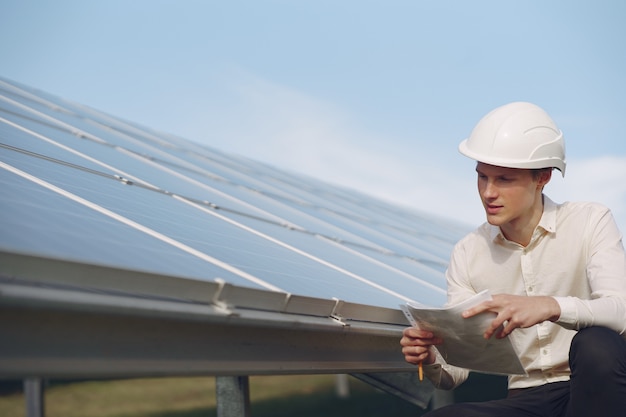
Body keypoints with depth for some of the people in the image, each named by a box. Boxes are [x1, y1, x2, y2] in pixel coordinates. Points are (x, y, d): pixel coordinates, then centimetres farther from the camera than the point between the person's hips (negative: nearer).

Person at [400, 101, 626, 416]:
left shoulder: (591, 223, -2)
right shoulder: (468, 254, 6)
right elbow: (455, 373, 4)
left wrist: (550, 306, -39)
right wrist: (430, 359, -21)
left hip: (596, 390, -1)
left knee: (597, 343, -36)